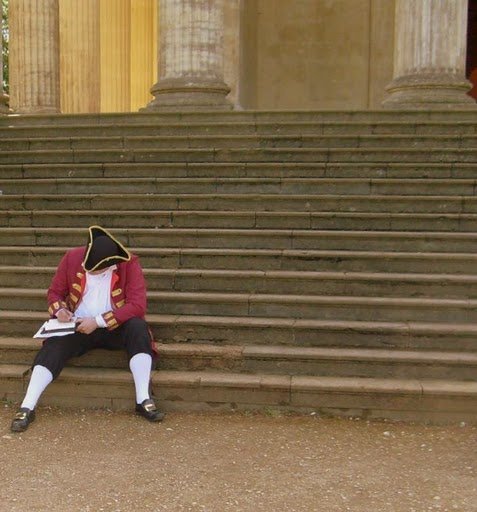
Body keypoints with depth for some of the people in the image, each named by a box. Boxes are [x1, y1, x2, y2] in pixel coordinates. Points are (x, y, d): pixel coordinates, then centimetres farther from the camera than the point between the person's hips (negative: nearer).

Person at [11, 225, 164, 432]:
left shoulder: (129, 264, -15)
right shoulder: (71, 258, -6)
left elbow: (137, 305, -21)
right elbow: (54, 292, 6)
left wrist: (98, 321, -25)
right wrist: (59, 310, -17)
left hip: (115, 328, -2)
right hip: (78, 326, 2)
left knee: (138, 328, -31)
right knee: (53, 345, -25)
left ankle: (143, 400, -30)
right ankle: (27, 408, -23)